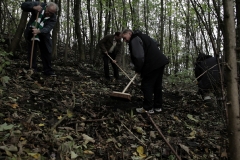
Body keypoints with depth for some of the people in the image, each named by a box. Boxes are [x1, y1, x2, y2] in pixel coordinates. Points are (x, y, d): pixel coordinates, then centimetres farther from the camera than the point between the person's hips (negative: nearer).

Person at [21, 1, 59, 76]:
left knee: (47, 52, -2)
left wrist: (39, 31, -53)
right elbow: (23, 5, -20)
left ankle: (48, 70, 5)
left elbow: (47, 28, -32)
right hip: (31, 32, 0)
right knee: (31, 51, -2)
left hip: (43, 34, 1)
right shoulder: (39, 5, -16)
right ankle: (32, 69, 4)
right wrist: (33, 7, -39)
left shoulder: (53, 18, -17)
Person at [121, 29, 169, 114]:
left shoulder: (134, 40, -10)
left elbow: (139, 57, -20)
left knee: (146, 85, -1)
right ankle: (158, 106, 23)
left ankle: (148, 108, 4)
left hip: (153, 65, -10)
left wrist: (138, 69, -4)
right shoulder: (142, 37, 21)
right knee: (157, 85, 15)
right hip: (160, 62, 10)